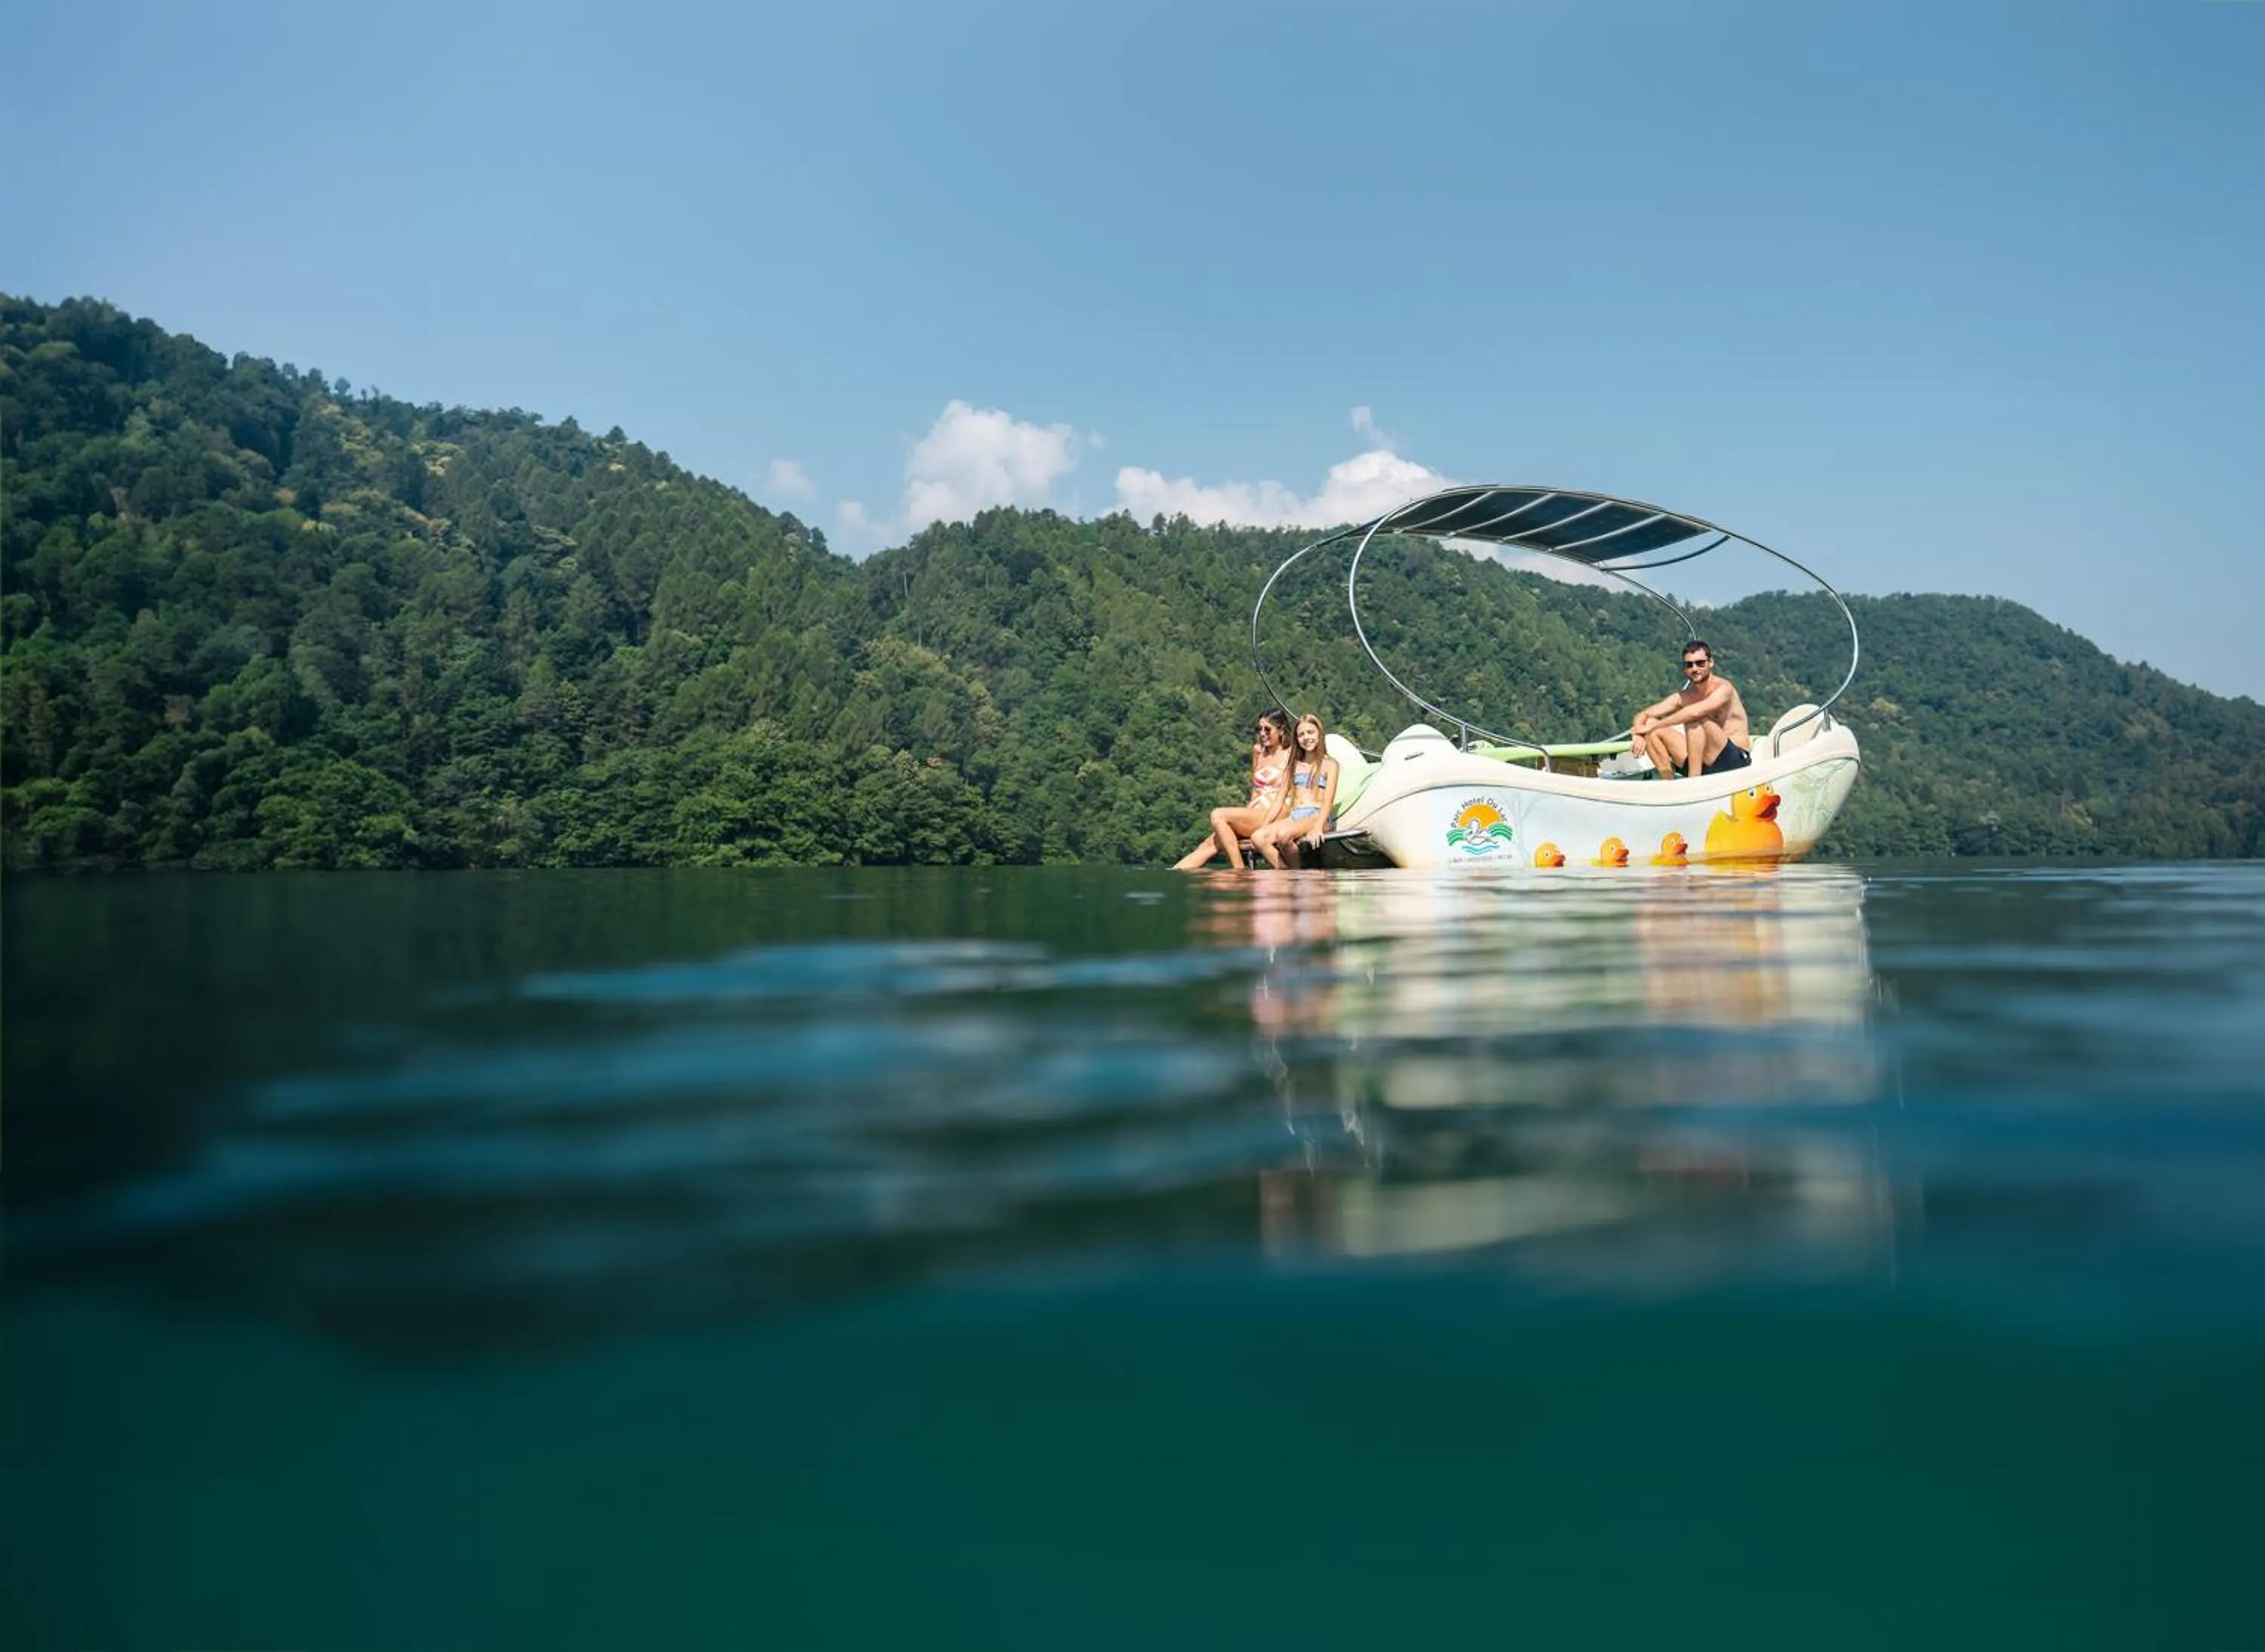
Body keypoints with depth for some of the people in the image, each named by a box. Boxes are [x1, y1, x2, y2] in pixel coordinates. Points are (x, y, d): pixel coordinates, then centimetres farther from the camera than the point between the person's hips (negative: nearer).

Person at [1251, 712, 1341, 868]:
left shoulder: (1329, 764, 9)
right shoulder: (1295, 765, 24)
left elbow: (1328, 801, -4)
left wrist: (1317, 828, -21)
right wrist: (1267, 824, 4)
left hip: (1316, 816, -5)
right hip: (1293, 817, 5)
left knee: (1283, 834, -37)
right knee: (1258, 837, -26)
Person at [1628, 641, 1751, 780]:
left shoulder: (1723, 688, -13)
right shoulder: (1683, 696, 6)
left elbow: (1694, 712, -32)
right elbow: (1643, 715, 4)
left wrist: (1652, 726, -27)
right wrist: (1639, 734, -20)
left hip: (1735, 760, -6)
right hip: (1702, 763, 6)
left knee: (1696, 720, -30)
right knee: (1652, 728, -5)